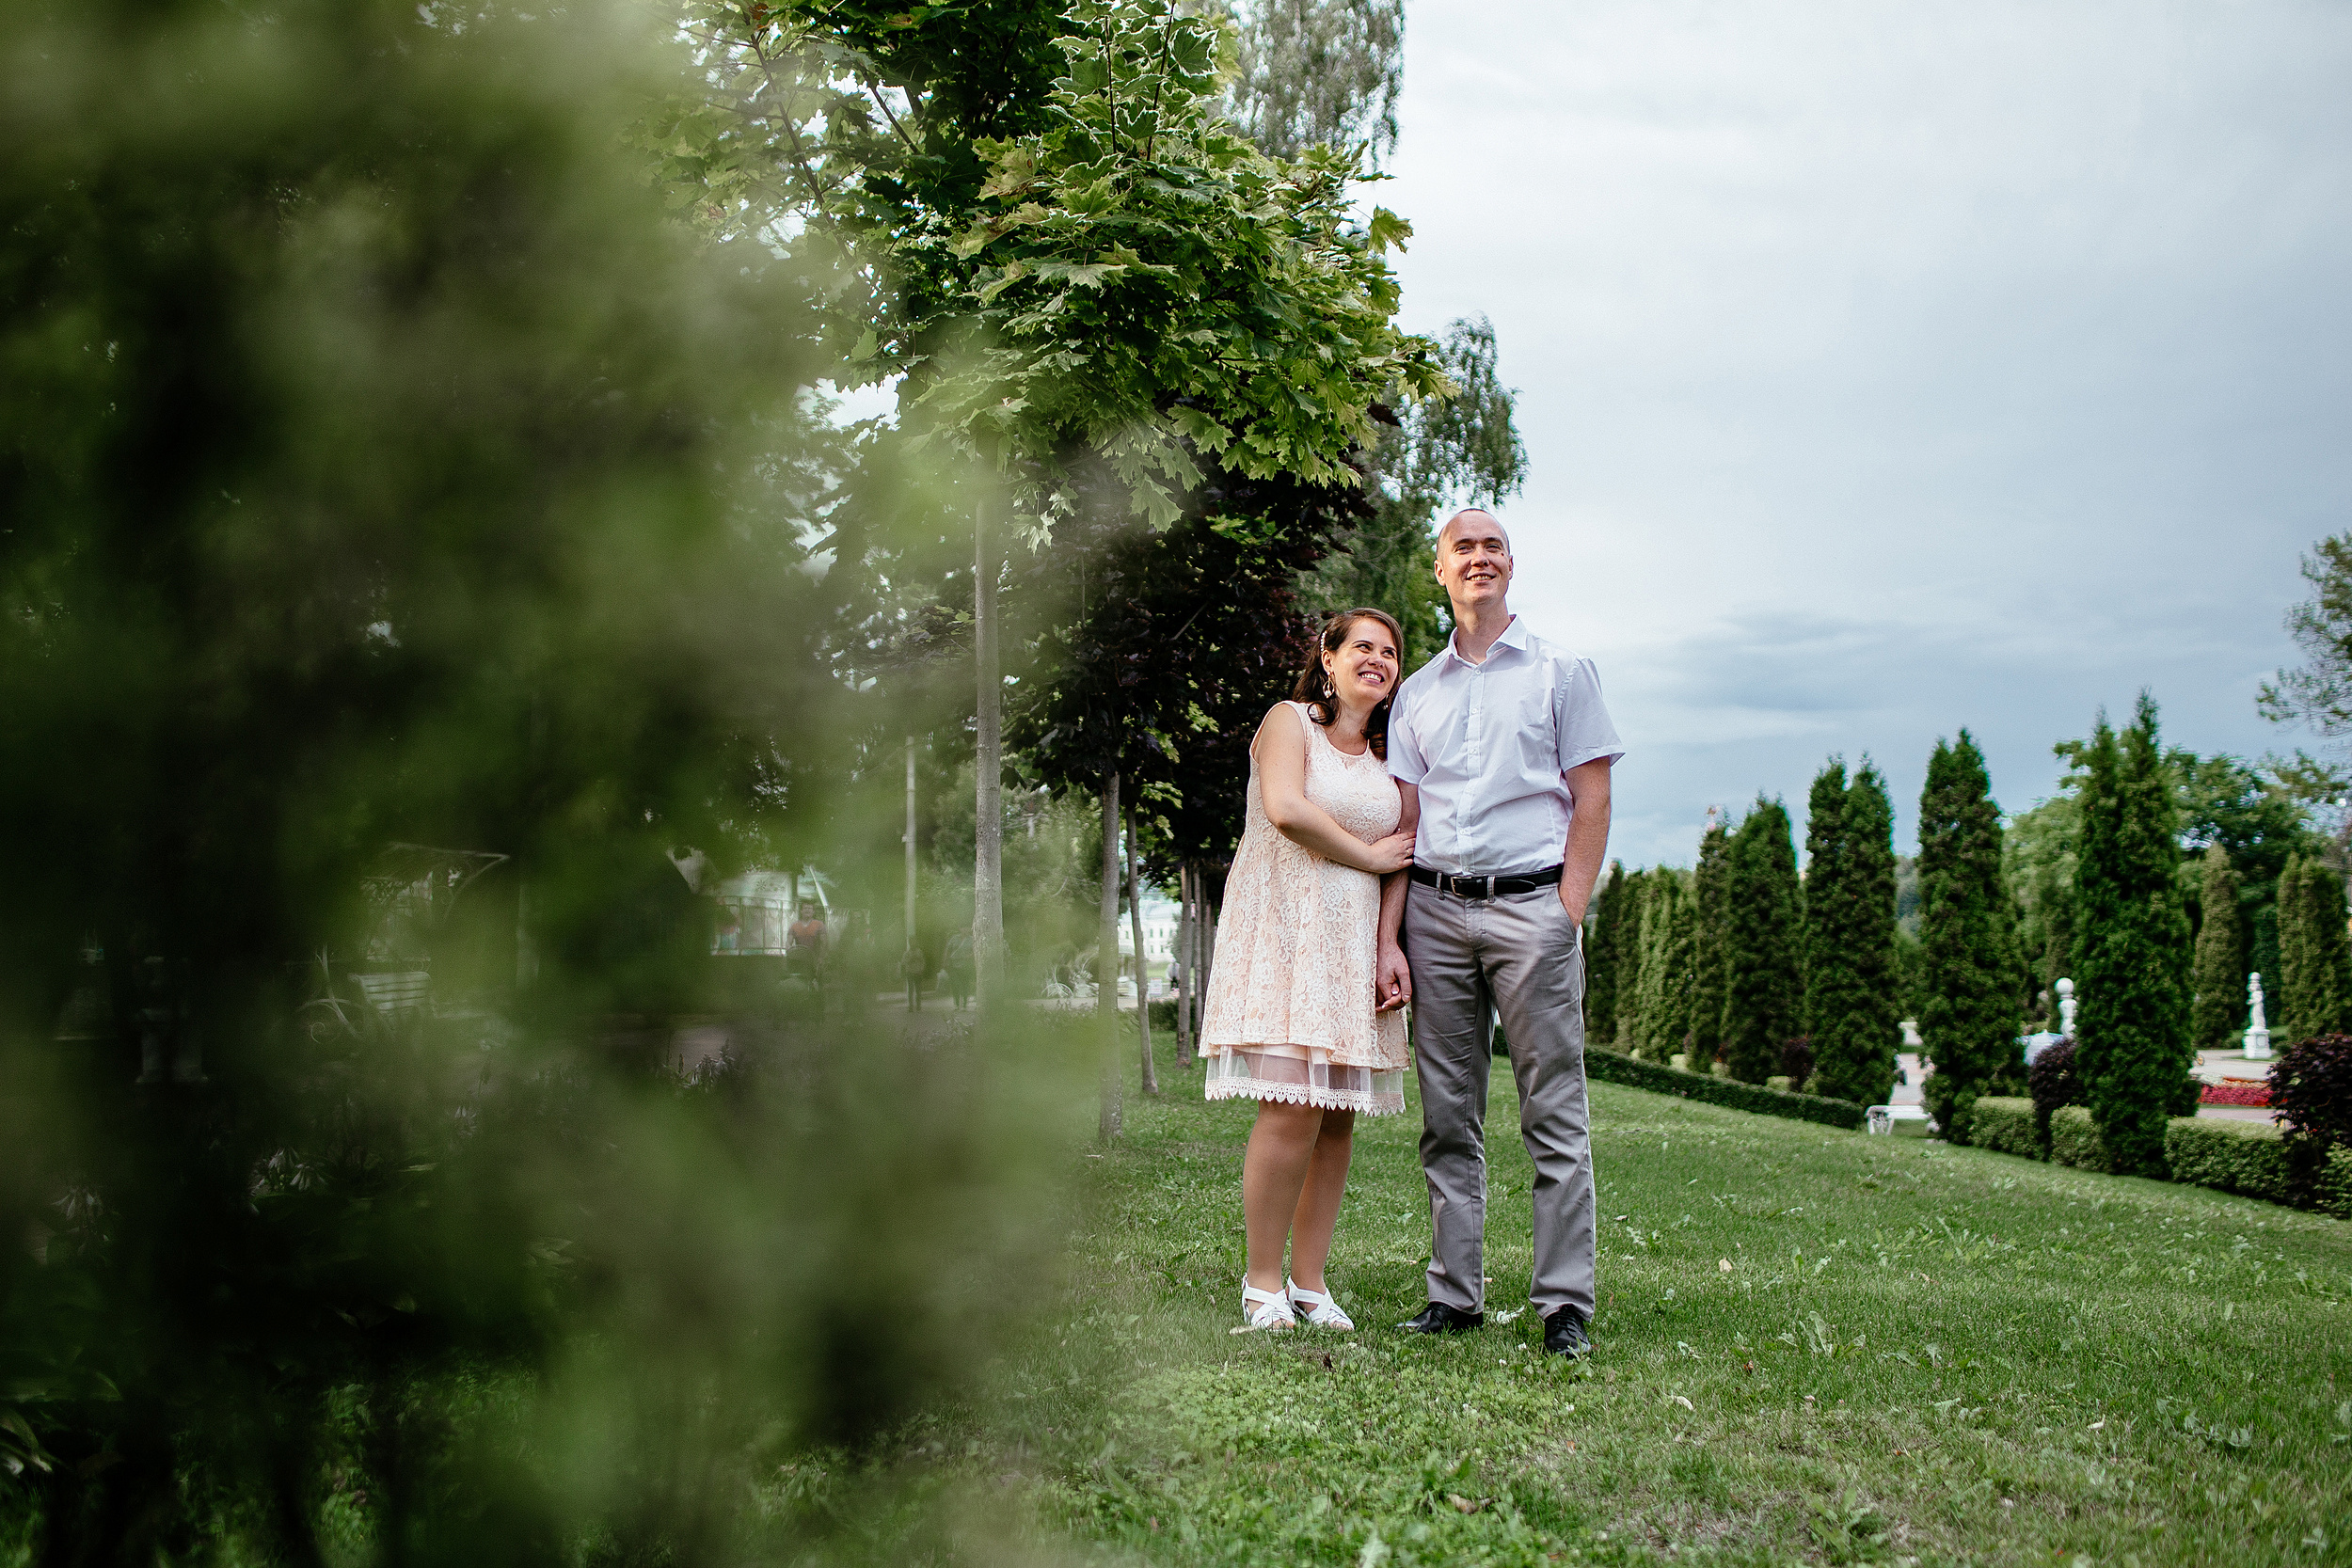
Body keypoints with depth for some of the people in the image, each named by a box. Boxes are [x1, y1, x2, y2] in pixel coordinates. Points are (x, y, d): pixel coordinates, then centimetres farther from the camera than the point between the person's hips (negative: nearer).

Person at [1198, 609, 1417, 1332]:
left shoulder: (1388, 755, 20)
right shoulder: (1289, 722, 3)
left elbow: (1405, 853, 17)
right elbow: (1286, 810, -15)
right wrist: (1367, 855, -4)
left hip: (1353, 941, 6)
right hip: (1285, 929, -6)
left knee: (1340, 1115, 0)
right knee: (1293, 1105, -16)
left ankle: (1309, 1281, 7)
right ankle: (1263, 1281, -5)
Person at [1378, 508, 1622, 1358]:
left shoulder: (1561, 671, 8)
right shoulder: (1417, 691, 17)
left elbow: (1591, 804, 2)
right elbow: (1404, 824, 13)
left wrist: (1566, 918, -9)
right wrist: (1389, 941, 4)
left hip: (1529, 904, -3)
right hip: (1435, 908, 4)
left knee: (1554, 1115, -5)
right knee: (1448, 1118, 5)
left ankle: (1566, 1304, -2)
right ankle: (1454, 1295, 10)